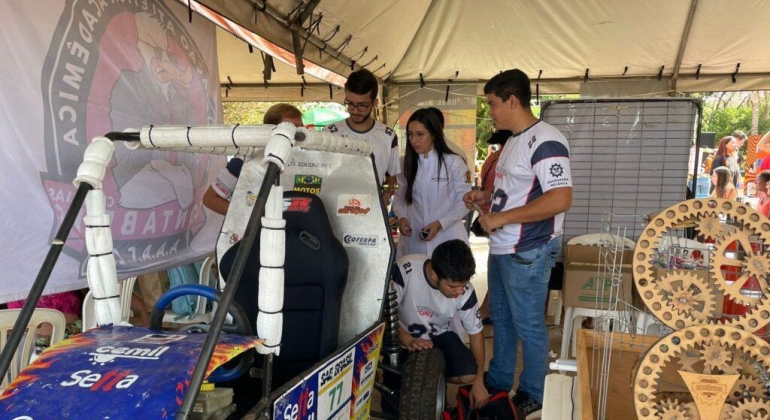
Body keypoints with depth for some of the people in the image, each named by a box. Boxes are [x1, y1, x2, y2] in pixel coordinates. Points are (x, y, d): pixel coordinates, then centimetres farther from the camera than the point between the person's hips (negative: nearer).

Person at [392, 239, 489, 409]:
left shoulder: (465, 292, -20)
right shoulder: (405, 269, -32)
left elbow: (476, 333, -6)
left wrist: (479, 380, -6)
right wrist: (407, 340, -39)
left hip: (438, 335, 3)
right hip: (403, 337, -3)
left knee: (468, 375, -19)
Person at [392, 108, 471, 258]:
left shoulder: (454, 163, -7)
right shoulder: (407, 163, 6)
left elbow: (464, 201, -5)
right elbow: (399, 197, 12)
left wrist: (440, 223, -16)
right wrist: (402, 216, -8)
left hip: (446, 239, -3)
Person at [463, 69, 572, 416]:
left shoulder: (545, 141, -19)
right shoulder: (514, 141, 13)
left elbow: (560, 199, -28)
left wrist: (503, 217, -24)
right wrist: (487, 197, 8)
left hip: (527, 254, -10)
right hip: (501, 250, 10)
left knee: (528, 326, 6)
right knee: (501, 319, 21)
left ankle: (531, 395, 25)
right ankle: (497, 383, 38)